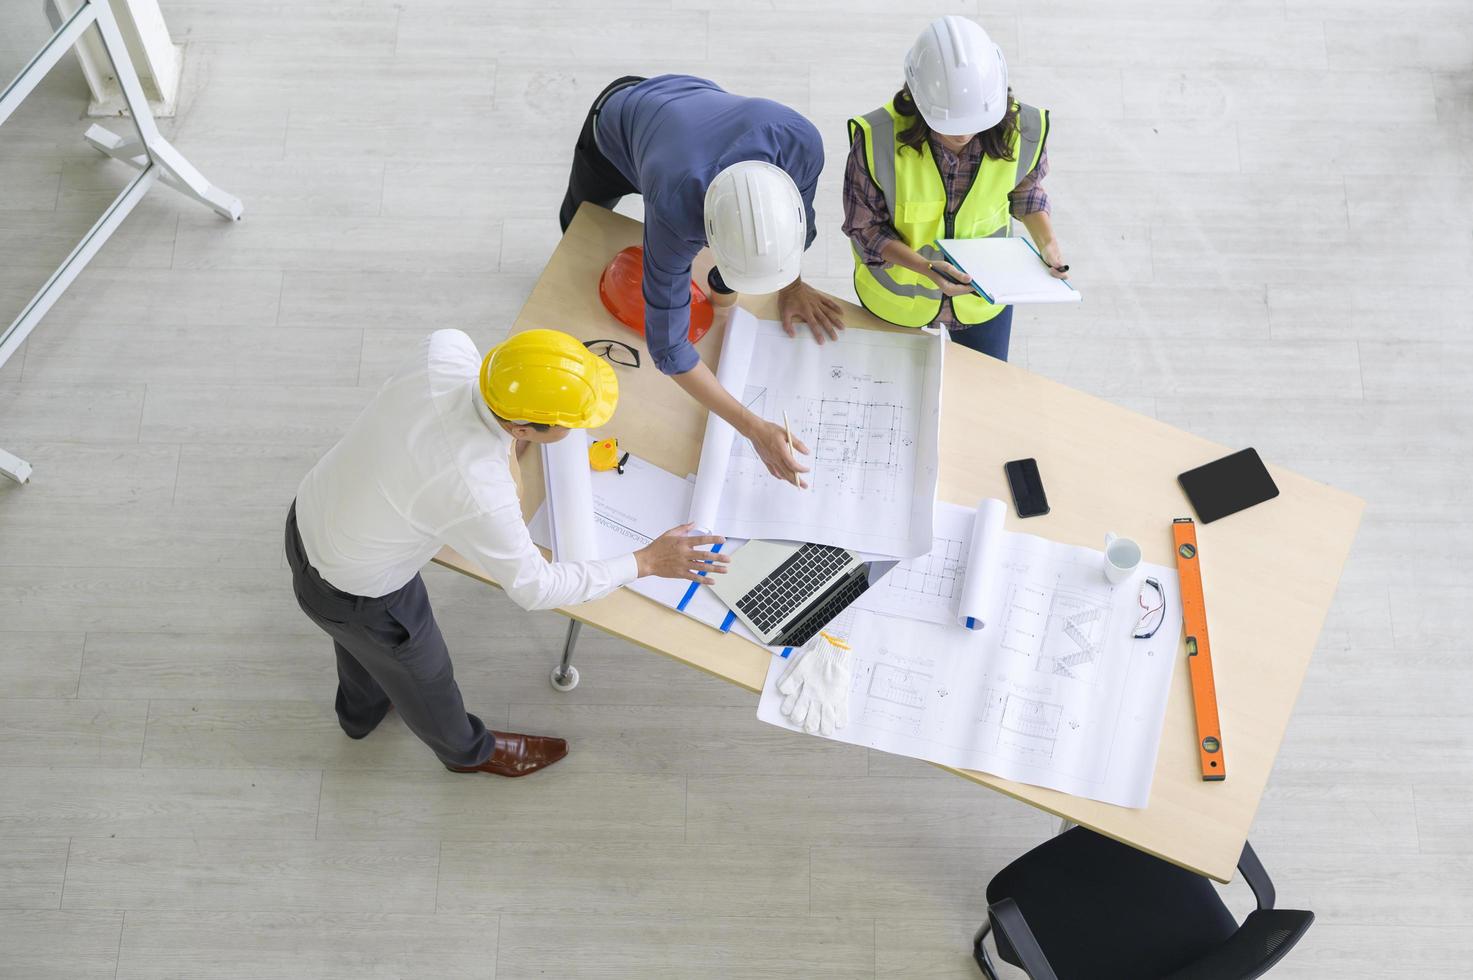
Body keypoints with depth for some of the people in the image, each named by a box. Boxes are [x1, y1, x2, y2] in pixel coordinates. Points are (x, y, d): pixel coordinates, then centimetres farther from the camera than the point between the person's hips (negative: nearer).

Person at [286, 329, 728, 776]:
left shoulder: (446, 351, -25)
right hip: (351, 594, -6)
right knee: (422, 672, 26)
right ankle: (467, 750, 58)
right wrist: (647, 561, -18)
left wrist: (505, 440, 5)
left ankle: (361, 710, 70)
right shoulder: (478, 493, -42)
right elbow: (533, 587, -24)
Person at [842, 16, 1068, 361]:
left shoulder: (1021, 132, -24)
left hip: (983, 297, 2)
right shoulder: (878, 138, -32)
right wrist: (924, 267, -35)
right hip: (896, 297, -1)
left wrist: (1047, 243, -16)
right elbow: (865, 226, -20)